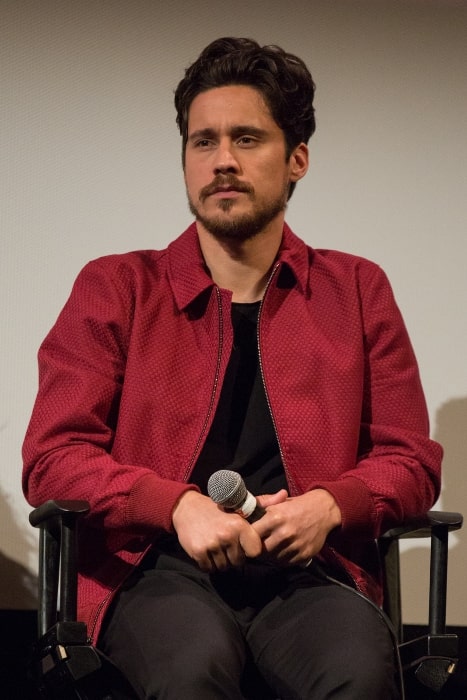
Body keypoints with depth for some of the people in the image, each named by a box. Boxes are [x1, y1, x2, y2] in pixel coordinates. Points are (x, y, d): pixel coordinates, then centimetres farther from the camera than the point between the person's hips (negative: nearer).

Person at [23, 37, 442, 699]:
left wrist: (329, 504, -7)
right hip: (161, 571, -1)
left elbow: (412, 460, 17)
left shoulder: (358, 291, 19)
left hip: (306, 573, 2)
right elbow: (52, 458, 6)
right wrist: (180, 506, -12)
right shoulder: (114, 290, 15)